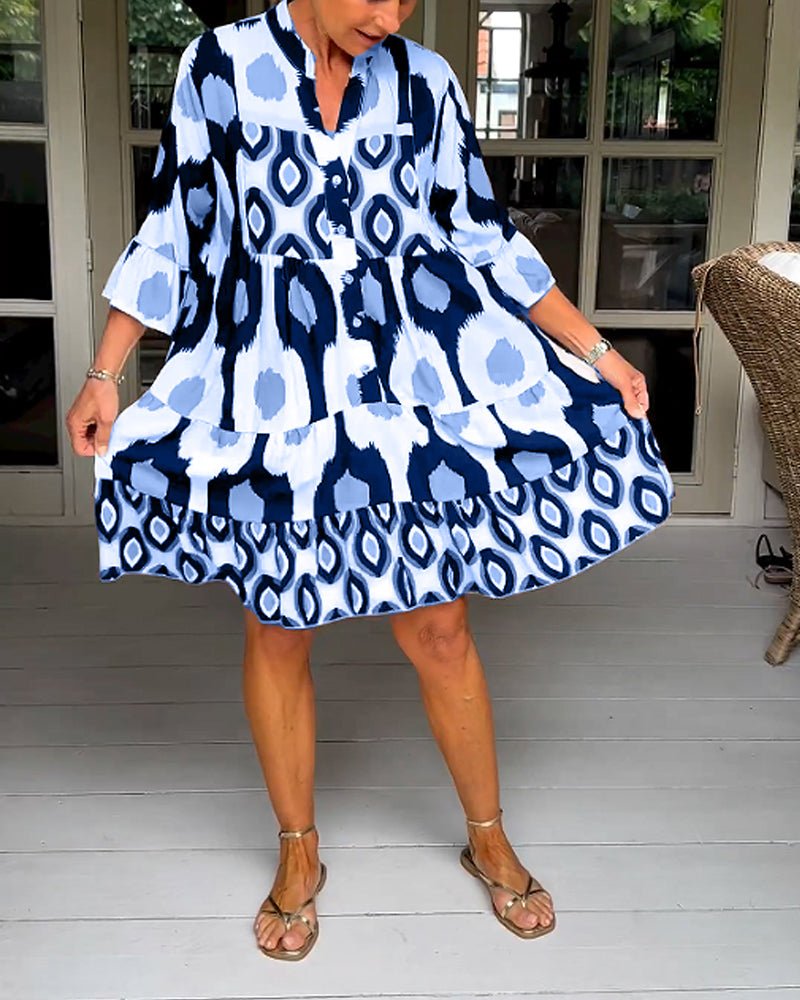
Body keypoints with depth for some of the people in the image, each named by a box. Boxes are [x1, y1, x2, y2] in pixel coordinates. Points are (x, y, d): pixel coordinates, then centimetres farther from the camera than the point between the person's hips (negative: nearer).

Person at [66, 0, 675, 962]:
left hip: (411, 386, 1)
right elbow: (176, 230, 3)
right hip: (272, 395, 0)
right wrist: (105, 372, -1)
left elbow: (485, 239, 8)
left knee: (439, 630, 5)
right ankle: (298, 853, 30)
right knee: (278, 626, 8)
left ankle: (488, 837, 29)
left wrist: (593, 352, 5)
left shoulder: (425, 82, 4)